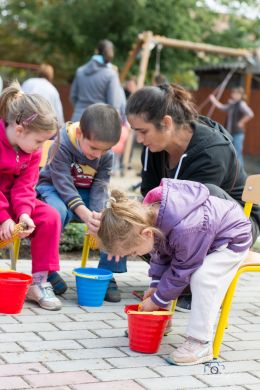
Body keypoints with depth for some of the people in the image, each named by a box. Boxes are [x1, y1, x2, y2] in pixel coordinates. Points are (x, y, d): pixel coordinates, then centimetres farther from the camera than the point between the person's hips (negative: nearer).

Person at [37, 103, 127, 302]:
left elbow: (100, 187, -11)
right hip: (55, 188, -4)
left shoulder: (107, 155, -8)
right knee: (58, 211, -40)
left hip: (87, 194, 4)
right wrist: (86, 214, -40)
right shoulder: (62, 145, -23)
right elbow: (63, 183, -27)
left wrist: (97, 214, -32)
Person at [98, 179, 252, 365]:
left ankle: (201, 343, -22)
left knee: (202, 277, -29)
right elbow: (160, 254, 0)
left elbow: (181, 271, -27)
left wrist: (157, 300, -17)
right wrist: (155, 285, -4)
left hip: (232, 238, -9)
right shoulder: (149, 212, -18)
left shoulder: (184, 230, -43)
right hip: (202, 238, 9)